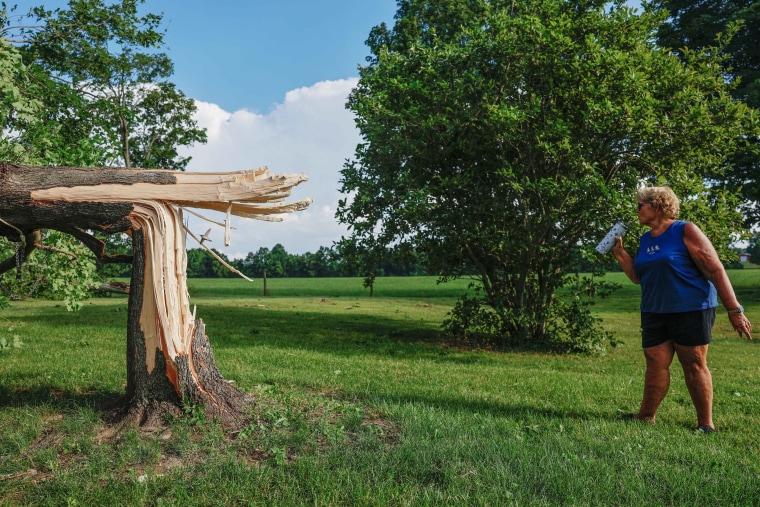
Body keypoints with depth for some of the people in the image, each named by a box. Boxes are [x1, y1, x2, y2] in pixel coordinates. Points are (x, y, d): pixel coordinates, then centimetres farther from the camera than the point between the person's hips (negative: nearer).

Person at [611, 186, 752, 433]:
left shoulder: (685, 231, -9)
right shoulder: (645, 239, 11)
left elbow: (715, 270, -12)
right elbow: (637, 276, 15)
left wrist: (734, 310, -15)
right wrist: (619, 252, 4)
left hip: (691, 310, -5)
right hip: (655, 313, 6)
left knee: (694, 365, 1)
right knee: (655, 365, 6)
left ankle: (706, 423, 14)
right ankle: (646, 416, 16)